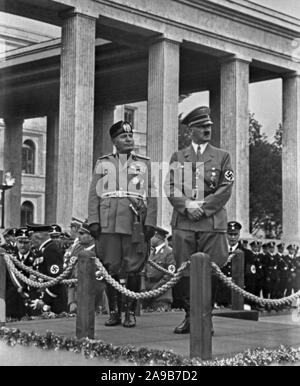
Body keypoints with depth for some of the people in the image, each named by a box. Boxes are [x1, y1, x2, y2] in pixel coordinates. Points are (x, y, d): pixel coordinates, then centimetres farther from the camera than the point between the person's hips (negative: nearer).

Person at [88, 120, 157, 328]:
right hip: (108, 223, 1)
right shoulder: (103, 163, 14)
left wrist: (150, 223, -2)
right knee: (110, 268, 1)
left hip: (135, 224, -1)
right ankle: (114, 312, 11)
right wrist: (93, 221, 0)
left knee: (133, 269, -1)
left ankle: (131, 312, 8)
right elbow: (94, 194, 10)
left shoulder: (145, 164, 13)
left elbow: (151, 196, 7)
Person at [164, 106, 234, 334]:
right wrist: (187, 205, -11)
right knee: (184, 271, 0)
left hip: (212, 222, -1)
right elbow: (171, 187, 6)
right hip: (183, 223, 1)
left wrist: (203, 208, -8)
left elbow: (226, 189, 3)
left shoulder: (222, 157, 12)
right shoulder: (178, 157, 15)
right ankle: (190, 315, 11)